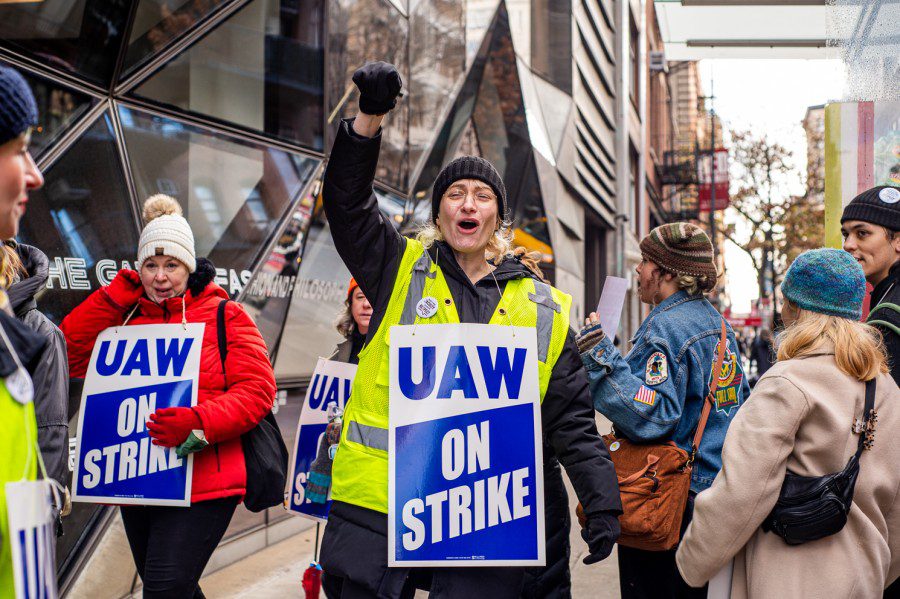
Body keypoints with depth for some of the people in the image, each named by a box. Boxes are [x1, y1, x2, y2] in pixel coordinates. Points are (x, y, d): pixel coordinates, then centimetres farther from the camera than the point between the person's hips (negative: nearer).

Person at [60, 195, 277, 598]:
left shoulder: (224, 316, 0)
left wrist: (199, 422, -24)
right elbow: (71, 352, 2)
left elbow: (257, 390, -8)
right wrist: (119, 292, -1)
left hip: (202, 485, -5)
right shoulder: (126, 317, 12)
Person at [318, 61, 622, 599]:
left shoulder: (543, 309, 10)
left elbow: (573, 423, 9)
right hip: (378, 501, 0)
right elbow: (347, 201, -5)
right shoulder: (400, 271, 8)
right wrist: (369, 118, -18)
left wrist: (603, 503, 0)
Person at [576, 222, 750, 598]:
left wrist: (601, 359, -30)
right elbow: (741, 402, 20)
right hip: (716, 492, 9)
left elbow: (652, 416, -28)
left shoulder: (665, 327, -18)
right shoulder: (715, 321, 11)